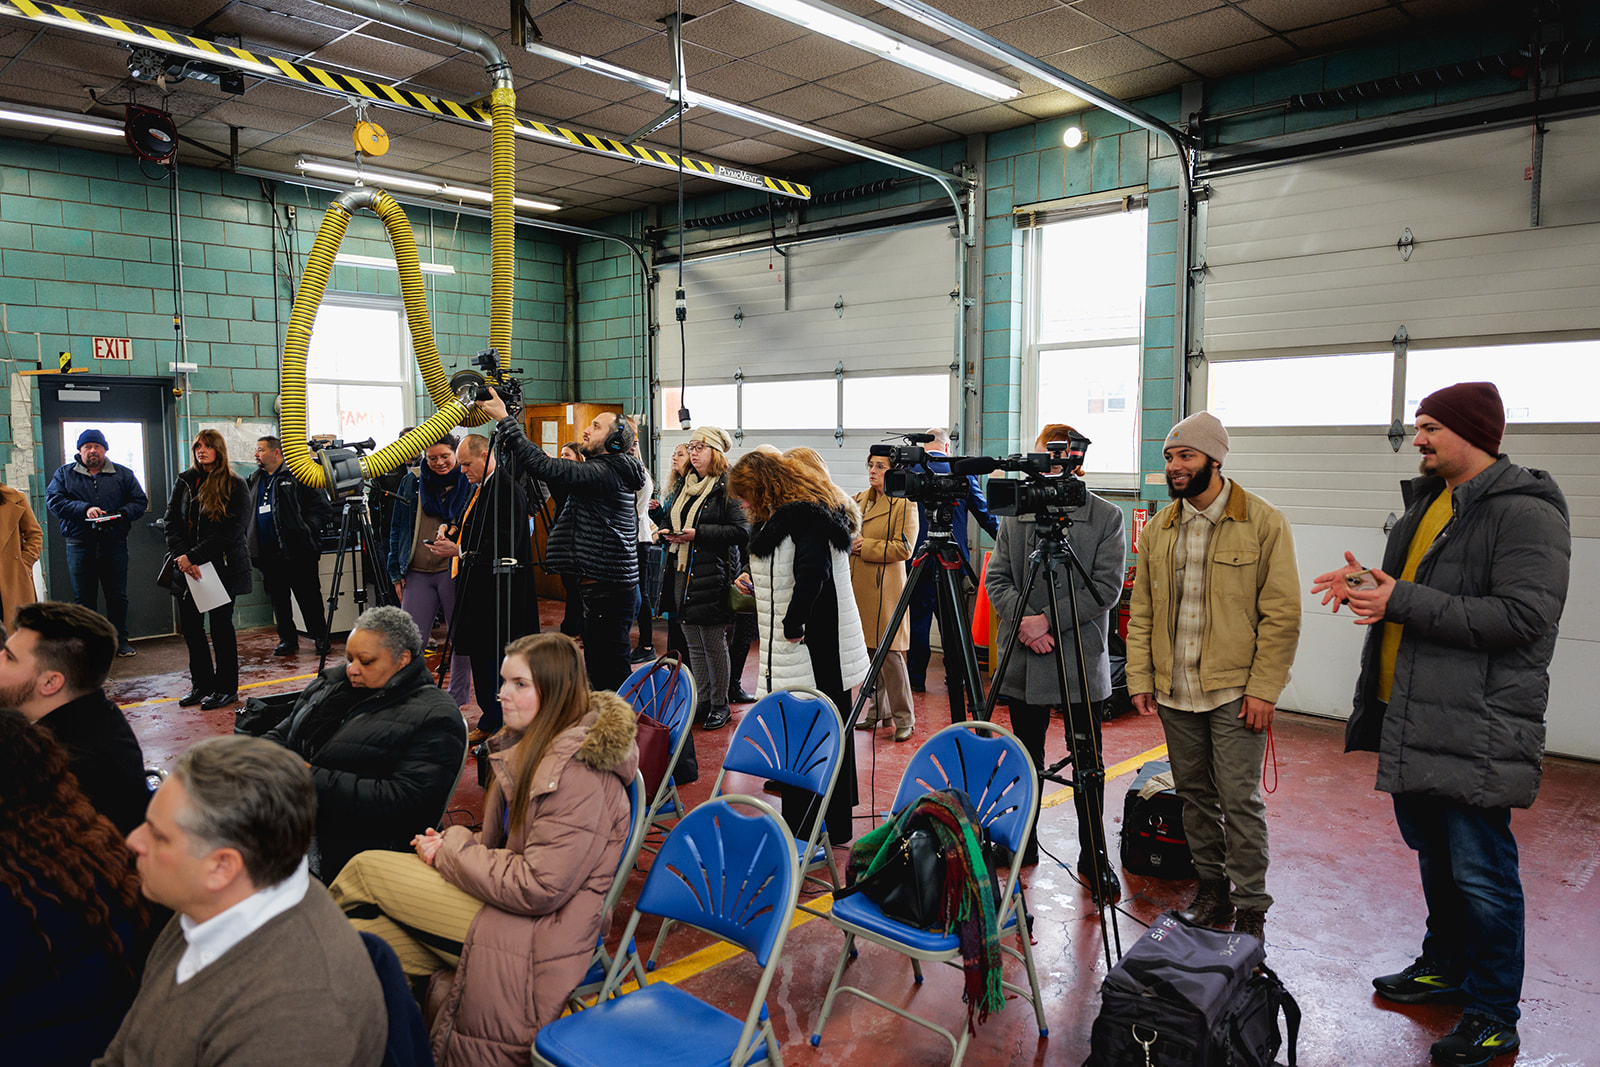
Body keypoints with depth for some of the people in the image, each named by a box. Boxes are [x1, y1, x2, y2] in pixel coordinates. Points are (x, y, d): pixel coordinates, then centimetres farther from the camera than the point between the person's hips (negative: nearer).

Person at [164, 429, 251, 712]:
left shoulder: (235, 486, -5)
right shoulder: (185, 481, 9)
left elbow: (231, 532, -13)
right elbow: (172, 522, 4)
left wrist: (194, 556, -19)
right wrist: (181, 556, -13)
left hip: (223, 567, -5)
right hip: (188, 570, 5)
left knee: (221, 625, 1)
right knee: (190, 625, 8)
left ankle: (227, 688, 13)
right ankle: (202, 685, 23)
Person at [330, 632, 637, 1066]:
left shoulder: (578, 775, -23)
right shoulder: (535, 743, 8)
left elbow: (538, 888, -23)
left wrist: (452, 851, -13)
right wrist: (450, 844, -3)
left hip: (539, 932, -9)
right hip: (515, 904, 9)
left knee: (366, 869, -4)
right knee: (361, 932, -6)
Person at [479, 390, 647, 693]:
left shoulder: (605, 473, -16)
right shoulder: (611, 473, 16)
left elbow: (544, 467, -23)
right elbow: (559, 483, 20)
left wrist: (504, 420, -18)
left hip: (608, 592, -10)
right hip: (605, 588, 10)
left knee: (610, 674, -5)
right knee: (598, 670, 17)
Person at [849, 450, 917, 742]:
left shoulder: (904, 504, -6)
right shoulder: (860, 501, 16)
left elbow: (903, 548, -13)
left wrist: (866, 546, -13)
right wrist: (848, 544, 6)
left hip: (885, 587, -7)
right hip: (859, 586, 7)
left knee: (889, 652, -8)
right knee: (868, 651, 10)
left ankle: (903, 718, 3)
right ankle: (877, 710, 23)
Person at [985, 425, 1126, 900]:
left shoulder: (1106, 517, -2)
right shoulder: (1014, 513, 8)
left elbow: (1107, 587, -9)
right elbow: (996, 578, 5)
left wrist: (1049, 620, -15)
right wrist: (1021, 619, -12)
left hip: (1081, 662, -3)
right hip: (1023, 660, 3)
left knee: (1088, 765, 4)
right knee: (1025, 759, 14)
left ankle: (1093, 858, 18)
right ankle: (1023, 844, 29)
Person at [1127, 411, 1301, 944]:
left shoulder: (1264, 523, -5)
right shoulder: (1158, 528, 9)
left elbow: (1282, 614, -7)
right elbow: (1142, 610, 12)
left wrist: (1263, 688, -12)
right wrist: (1140, 677, 5)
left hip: (1235, 691, -5)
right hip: (1175, 691, 5)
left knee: (1240, 799, -2)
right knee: (1194, 794, 14)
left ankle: (1251, 909, 12)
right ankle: (1212, 890, 29)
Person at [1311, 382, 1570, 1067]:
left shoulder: (1525, 512, -14)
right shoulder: (1427, 502, 14)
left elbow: (1522, 617, -23)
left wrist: (1403, 602, -23)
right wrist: (1368, 588, 3)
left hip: (1476, 733, -9)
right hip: (1412, 721, 9)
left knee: (1480, 872, 0)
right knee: (1433, 855, 21)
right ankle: (1446, 969, 38)